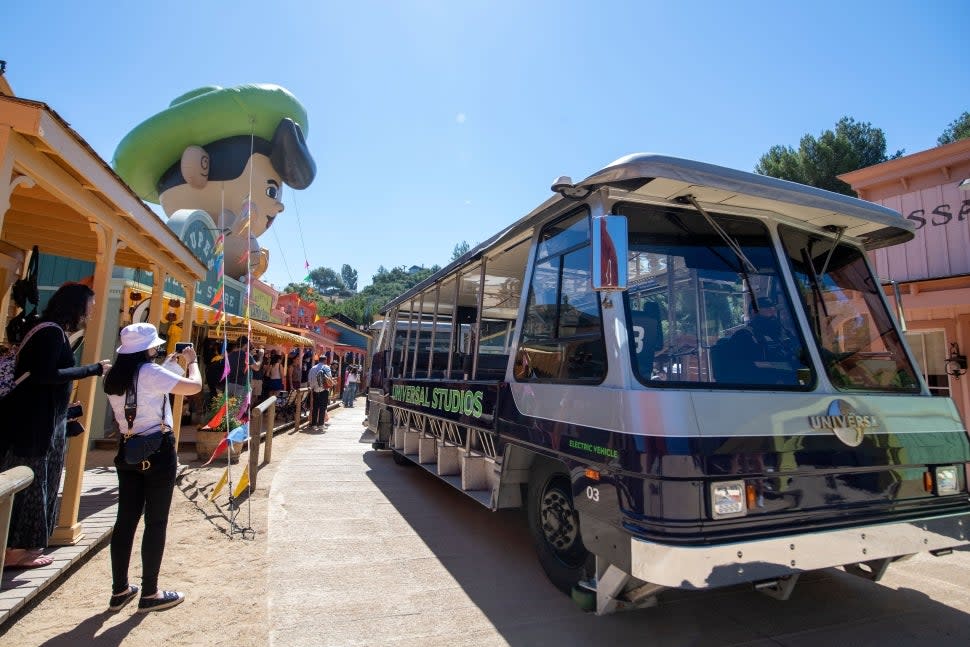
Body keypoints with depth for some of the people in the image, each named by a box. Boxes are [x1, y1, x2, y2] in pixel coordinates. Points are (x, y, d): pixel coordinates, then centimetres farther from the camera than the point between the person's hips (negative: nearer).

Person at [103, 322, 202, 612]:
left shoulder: (114, 377, 7)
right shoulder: (150, 372, -17)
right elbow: (194, 386, -21)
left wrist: (170, 364, 18)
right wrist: (192, 361, -4)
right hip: (158, 451, -8)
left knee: (126, 520, 13)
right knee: (156, 522, 3)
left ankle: (119, 590, 24)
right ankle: (149, 594, 12)